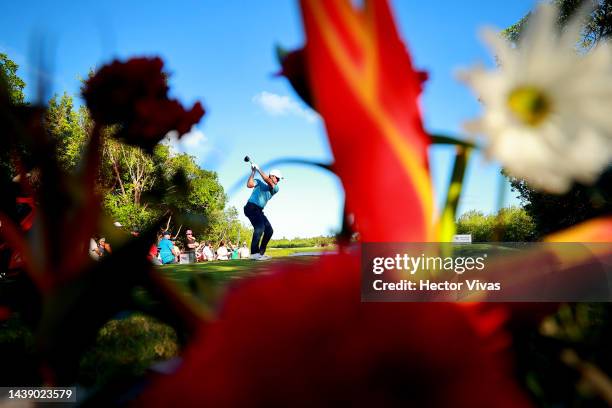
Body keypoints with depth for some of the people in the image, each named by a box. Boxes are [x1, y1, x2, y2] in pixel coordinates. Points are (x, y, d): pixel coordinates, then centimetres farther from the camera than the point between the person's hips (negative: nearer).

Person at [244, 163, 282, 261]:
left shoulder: (275, 189, 12)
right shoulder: (259, 182, 4)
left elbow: (269, 182, -9)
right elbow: (249, 185, -16)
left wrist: (259, 170, -11)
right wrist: (253, 172, -11)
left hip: (259, 211, 7)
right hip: (251, 207, -7)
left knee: (269, 230, 2)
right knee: (260, 227, -26)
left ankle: (261, 252, 10)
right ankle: (254, 253, -29)